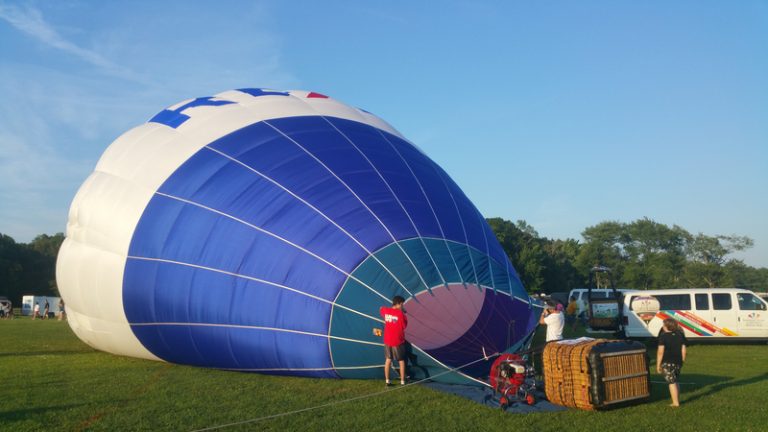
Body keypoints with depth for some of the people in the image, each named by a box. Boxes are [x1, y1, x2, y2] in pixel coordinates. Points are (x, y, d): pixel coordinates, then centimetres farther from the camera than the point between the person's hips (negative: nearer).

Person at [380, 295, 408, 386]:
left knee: (388, 360, 14)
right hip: (398, 341, -4)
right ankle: (402, 381, 13)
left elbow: (381, 309, 22)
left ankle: (387, 381, 15)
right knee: (401, 361, 9)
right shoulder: (400, 313, -19)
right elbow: (405, 325, -10)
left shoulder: (385, 310, -3)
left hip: (387, 340, 4)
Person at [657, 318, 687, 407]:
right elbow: (683, 350, 8)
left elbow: (660, 352, -15)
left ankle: (675, 403, 1)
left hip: (667, 363, -6)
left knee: (671, 382, -1)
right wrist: (682, 361, 17)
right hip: (678, 362, 6)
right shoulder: (680, 335, 6)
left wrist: (658, 364, -10)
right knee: (675, 381, 20)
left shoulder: (663, 336, -12)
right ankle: (677, 400, 24)